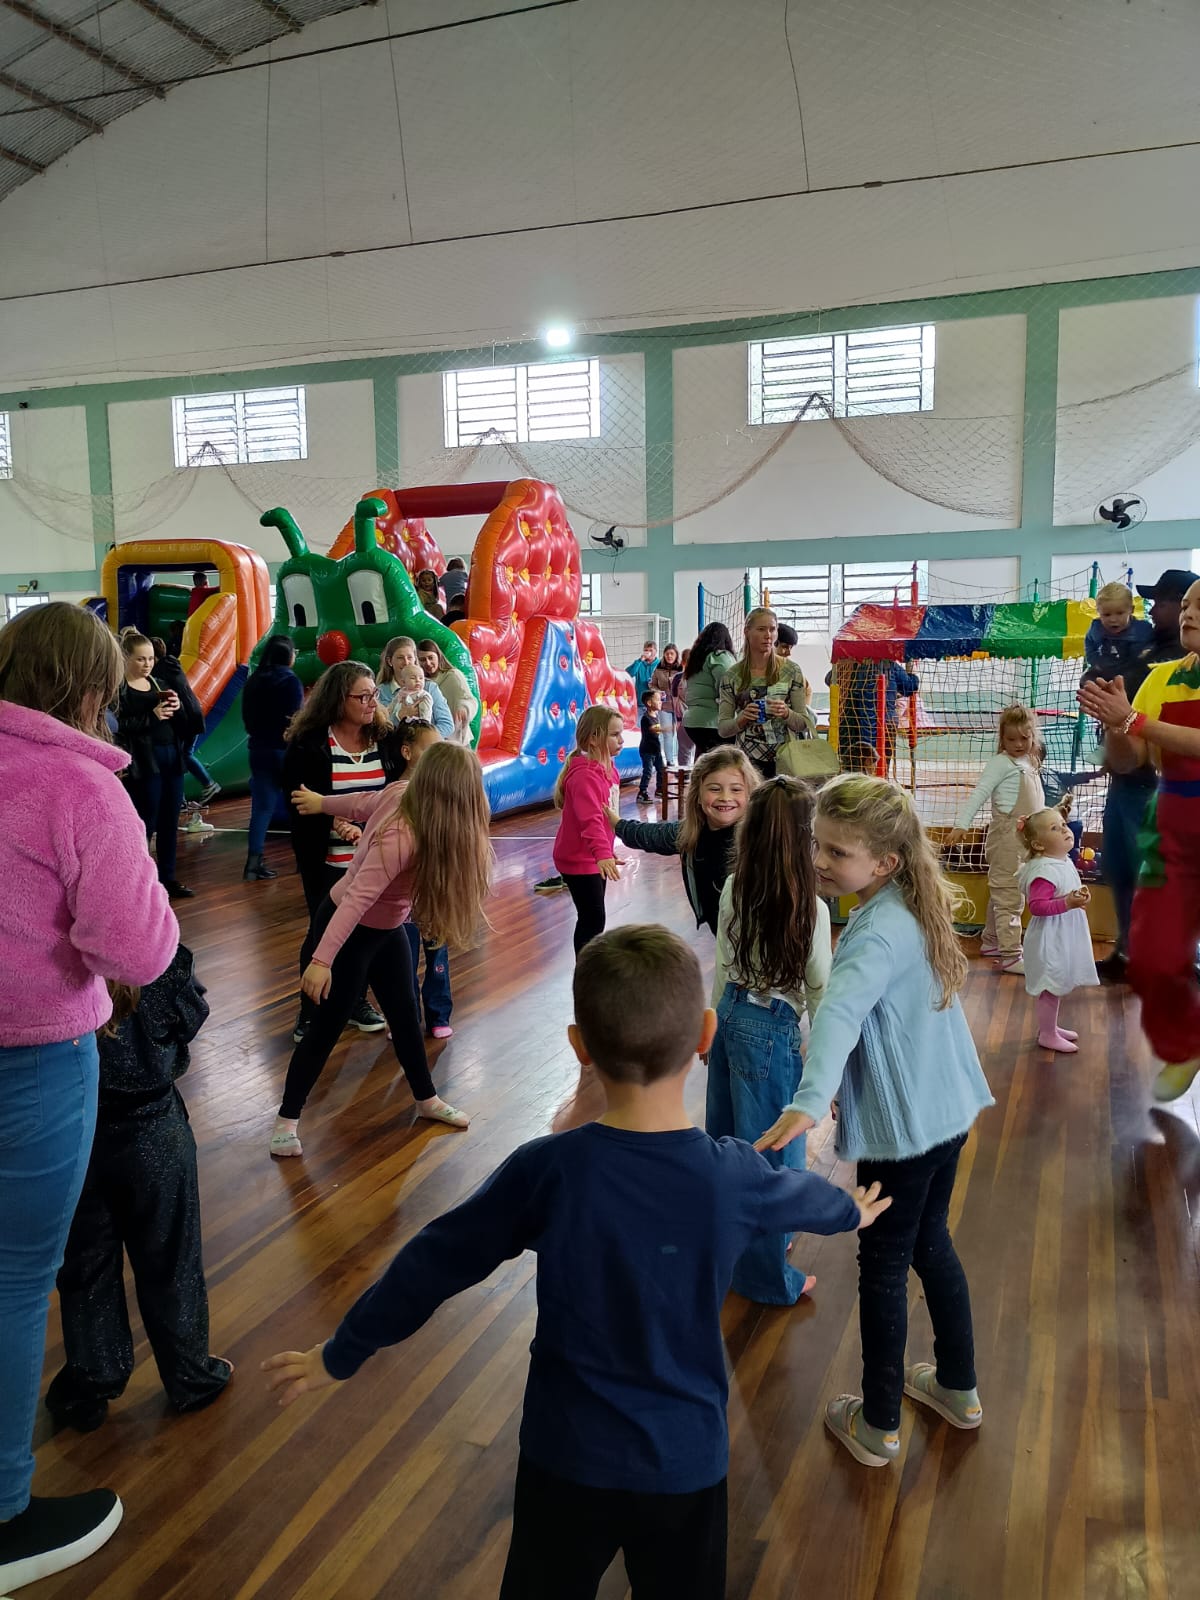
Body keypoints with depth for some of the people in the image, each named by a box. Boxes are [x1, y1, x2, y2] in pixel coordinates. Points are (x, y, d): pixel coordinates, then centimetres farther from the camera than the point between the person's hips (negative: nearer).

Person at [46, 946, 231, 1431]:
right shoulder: (164, 959, -24)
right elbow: (191, 1020, -6)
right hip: (152, 1135, -1)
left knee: (85, 1265, 21)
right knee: (169, 1260, 18)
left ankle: (88, 1389, 36)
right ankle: (191, 1377, 35)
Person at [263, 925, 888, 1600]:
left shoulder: (548, 1170, -22)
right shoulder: (733, 1175, -17)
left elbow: (435, 1263, -12)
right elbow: (801, 1197, 6)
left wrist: (339, 1356, 3)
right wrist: (852, 1210, 31)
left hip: (568, 1457, 0)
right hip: (687, 1463, 1)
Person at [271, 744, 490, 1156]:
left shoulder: (403, 793, -16)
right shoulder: (403, 837, -39)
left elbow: (363, 803, 2)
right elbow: (357, 898, -40)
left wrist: (321, 802, 19)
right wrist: (321, 960, -41)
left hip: (387, 928, 8)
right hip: (348, 929, -8)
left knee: (405, 1014, 18)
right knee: (328, 1025, 4)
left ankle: (426, 1099, 36)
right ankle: (286, 1120, 21)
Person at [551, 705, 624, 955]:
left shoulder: (607, 768, 7)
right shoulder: (584, 775, -25)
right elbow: (590, 819, -38)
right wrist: (603, 853, -49)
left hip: (596, 858, 9)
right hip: (579, 860, -9)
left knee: (593, 917, 18)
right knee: (593, 918, -6)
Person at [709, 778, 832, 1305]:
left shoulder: (733, 889, -5)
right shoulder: (810, 908, -20)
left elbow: (723, 966, 6)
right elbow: (819, 990, -12)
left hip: (729, 1017, 6)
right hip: (774, 1030, -6)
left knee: (727, 1139, 20)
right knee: (771, 1154, 8)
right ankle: (767, 1276, 22)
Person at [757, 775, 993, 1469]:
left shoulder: (878, 933, -26)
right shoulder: (920, 909, 2)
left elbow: (840, 1013, -43)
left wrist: (810, 1101, -55)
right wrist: (845, 1086, 20)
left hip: (901, 1129, -9)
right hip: (950, 1112, 9)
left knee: (884, 1268, 8)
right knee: (931, 1244, 25)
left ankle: (878, 1425, 25)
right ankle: (959, 1388, 42)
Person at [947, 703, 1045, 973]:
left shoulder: (1030, 764, 14)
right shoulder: (1001, 763, -11)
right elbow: (979, 793, -18)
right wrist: (961, 824, -26)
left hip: (1024, 838, 9)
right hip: (1007, 837, -9)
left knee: (1000, 893, 18)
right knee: (1009, 896, -8)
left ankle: (991, 942, 30)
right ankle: (1010, 955, -7)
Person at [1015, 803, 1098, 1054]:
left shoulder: (1065, 862, 6)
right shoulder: (1044, 871, -26)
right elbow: (1036, 906, -31)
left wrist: (1080, 897, 10)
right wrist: (1067, 903, -36)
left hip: (1063, 938, 10)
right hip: (1049, 941, -10)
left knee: (1055, 986, 21)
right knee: (1051, 986, 2)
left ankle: (1049, 1026, 36)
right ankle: (1047, 1035, 15)